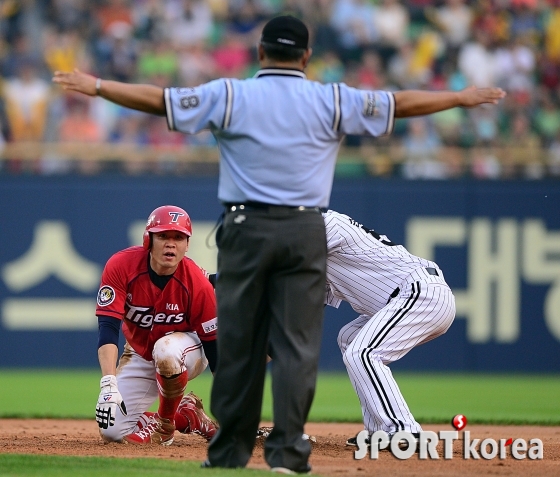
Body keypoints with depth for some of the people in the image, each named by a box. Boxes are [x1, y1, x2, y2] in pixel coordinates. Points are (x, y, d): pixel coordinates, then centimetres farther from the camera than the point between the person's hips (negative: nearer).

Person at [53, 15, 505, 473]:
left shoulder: (229, 95, 0)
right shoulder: (331, 101, 2)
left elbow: (158, 99, 0)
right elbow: (399, 104, 7)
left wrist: (96, 86, 9)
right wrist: (463, 98, 18)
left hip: (246, 229, 0)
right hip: (304, 231, 0)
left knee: (238, 341, 7)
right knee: (297, 344, 0)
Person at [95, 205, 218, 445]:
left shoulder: (197, 283, -26)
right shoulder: (121, 265, -25)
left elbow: (214, 346, -17)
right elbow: (108, 327, -32)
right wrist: (109, 383, -47)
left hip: (187, 352, -2)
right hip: (139, 357, 2)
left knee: (166, 349, -39)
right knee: (112, 429, -13)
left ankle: (166, 422, -12)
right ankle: (188, 416, 11)